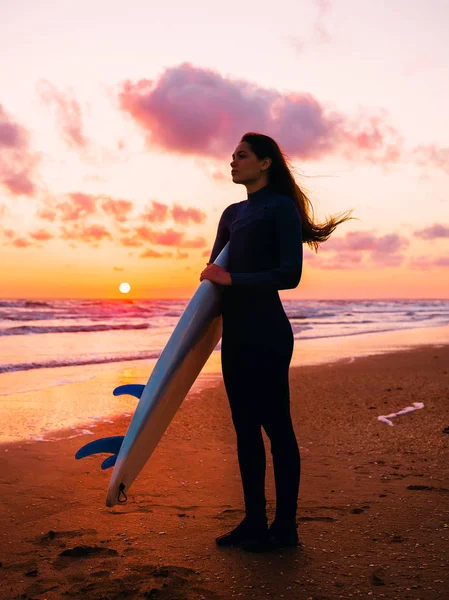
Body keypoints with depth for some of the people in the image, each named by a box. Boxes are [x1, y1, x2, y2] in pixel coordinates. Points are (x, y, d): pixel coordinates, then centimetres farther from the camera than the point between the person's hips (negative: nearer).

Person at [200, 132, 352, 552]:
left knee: (276, 426, -2)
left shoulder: (282, 208, -5)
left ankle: (285, 527, 8)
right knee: (245, 427, 9)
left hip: (267, 333, -8)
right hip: (235, 333, 8)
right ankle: (254, 521, 18)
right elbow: (215, 268, 24)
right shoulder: (232, 214, 17)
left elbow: (290, 274, -15)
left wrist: (233, 279, -16)